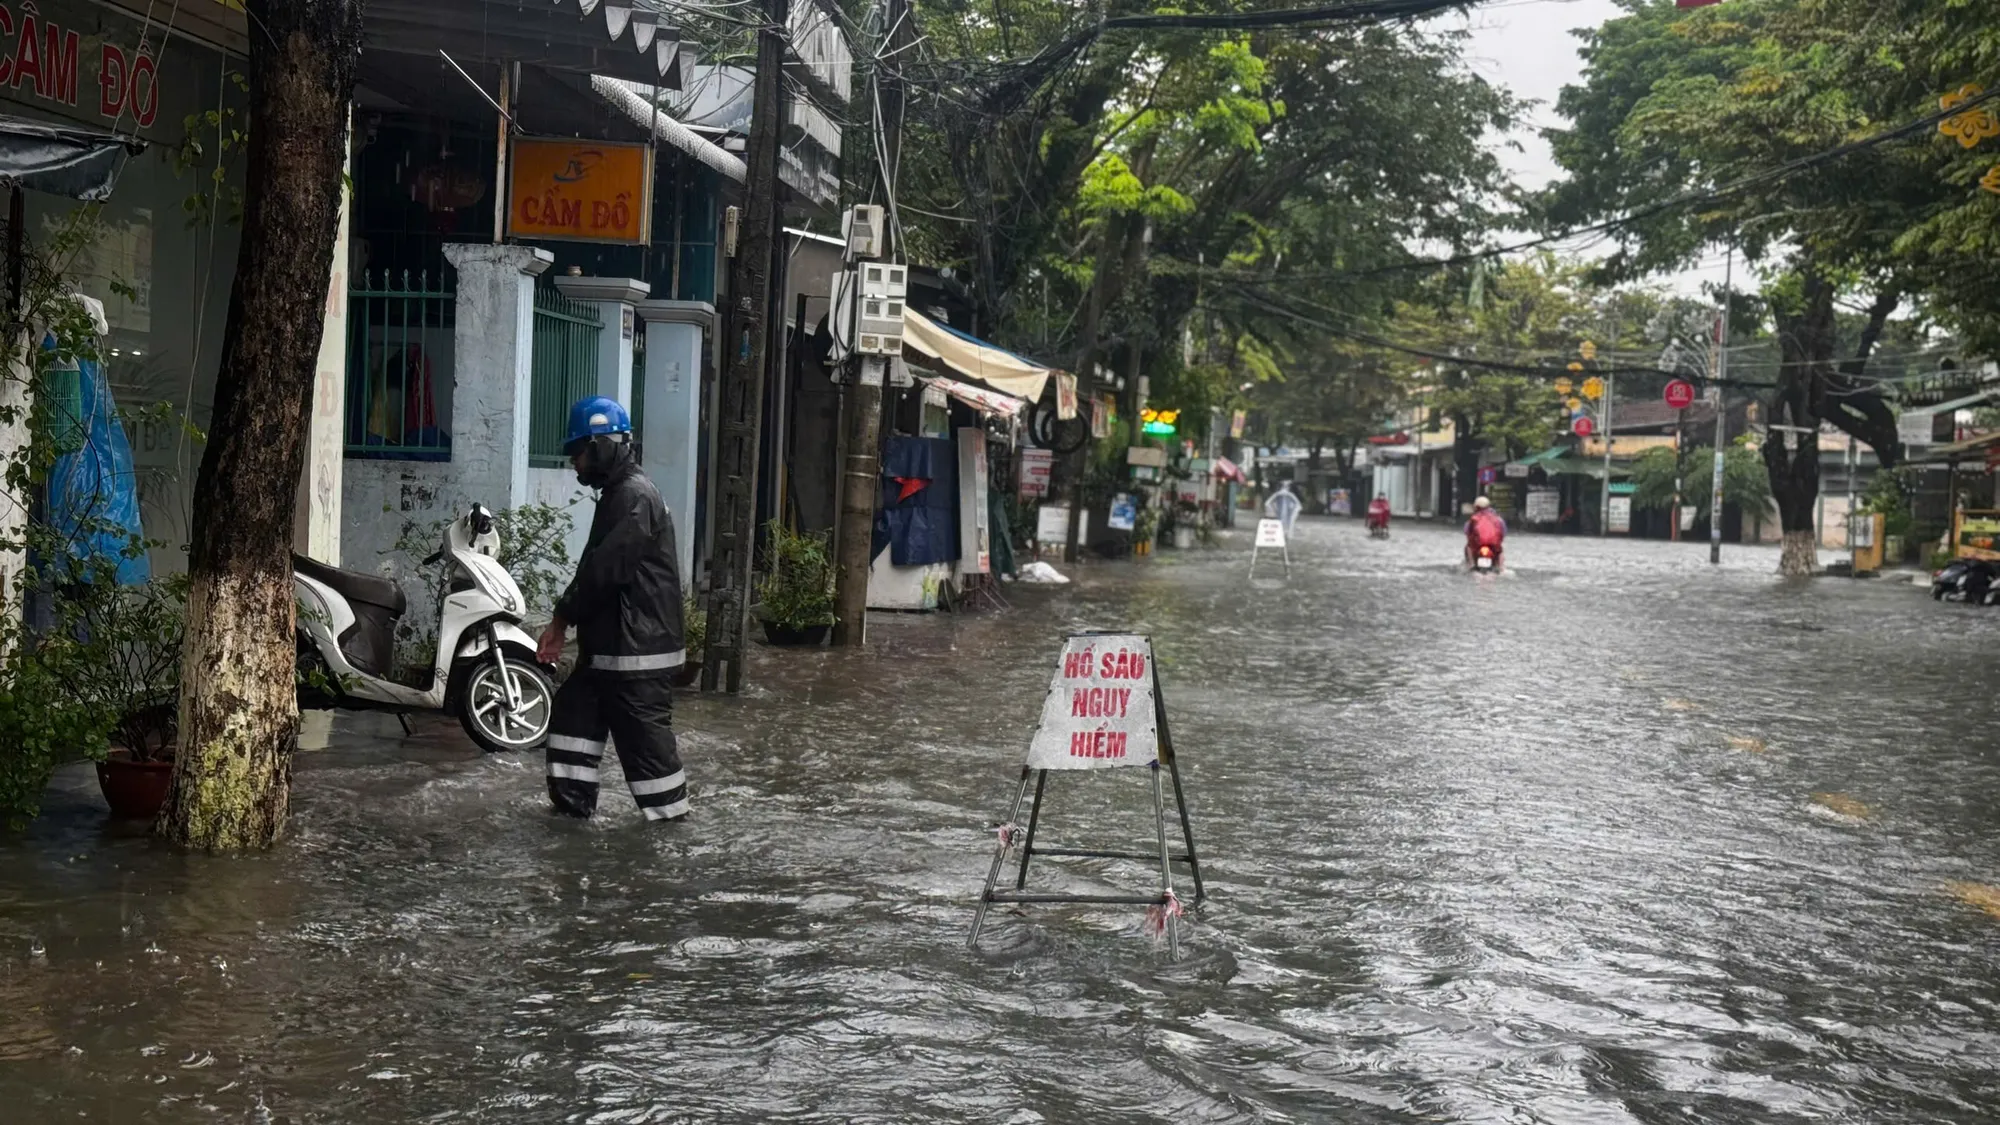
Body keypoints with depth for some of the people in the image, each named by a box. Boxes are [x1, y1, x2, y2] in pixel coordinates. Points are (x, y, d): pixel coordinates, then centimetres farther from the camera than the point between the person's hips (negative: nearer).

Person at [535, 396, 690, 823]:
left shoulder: (635, 497, -17)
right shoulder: (617, 494, 17)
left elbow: (605, 569, -22)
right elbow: (594, 567, 18)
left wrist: (561, 619, -10)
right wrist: (563, 621, 10)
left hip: (637, 644, -11)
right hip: (611, 641, 11)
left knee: (642, 728, -3)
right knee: (575, 709, 14)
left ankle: (669, 809, 7)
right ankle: (573, 798, 19)